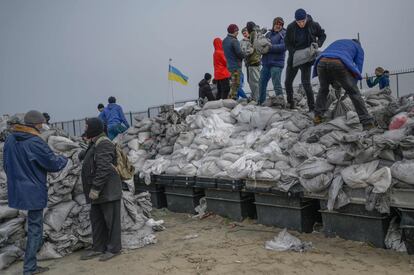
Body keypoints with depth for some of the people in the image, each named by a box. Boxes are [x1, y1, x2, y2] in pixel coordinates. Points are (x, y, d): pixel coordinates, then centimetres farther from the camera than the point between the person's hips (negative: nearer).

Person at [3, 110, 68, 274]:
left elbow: (6, 165, 12)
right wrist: (64, 160, 6)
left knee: (34, 223, 26)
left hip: (17, 189, 7)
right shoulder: (35, 142, -21)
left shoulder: (10, 139, 2)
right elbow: (54, 163, -14)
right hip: (33, 191, -7)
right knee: (35, 227, 4)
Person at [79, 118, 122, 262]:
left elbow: (103, 169, -26)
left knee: (111, 220, 2)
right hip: (98, 192, 11)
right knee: (96, 219, 17)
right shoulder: (95, 144, 15)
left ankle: (113, 248, 14)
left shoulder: (103, 144, -18)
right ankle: (98, 247, 29)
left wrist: (95, 188, -24)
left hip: (108, 191, -11)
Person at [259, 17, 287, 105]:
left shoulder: (284, 34, 0)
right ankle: (261, 101, 21)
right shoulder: (268, 34, 18)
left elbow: (283, 46, -14)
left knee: (277, 84, -9)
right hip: (266, 62, 6)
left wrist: (270, 47, -20)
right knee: (262, 83, 10)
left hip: (276, 63, -6)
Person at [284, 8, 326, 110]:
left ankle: (312, 107, -6)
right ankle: (290, 103, 24)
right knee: (288, 82, 6)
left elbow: (322, 35, 5)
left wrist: (317, 44, -14)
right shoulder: (291, 27, -11)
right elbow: (287, 43, -4)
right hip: (293, 57, 3)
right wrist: (295, 53, -19)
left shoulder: (313, 25, -11)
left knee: (305, 82, -12)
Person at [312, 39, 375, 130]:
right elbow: (358, 69, 21)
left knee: (323, 89, 29)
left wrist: (333, 83, 41)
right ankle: (367, 122, 7)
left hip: (321, 62, 3)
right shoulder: (358, 47, 32)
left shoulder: (337, 42, 44)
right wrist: (351, 87, 30)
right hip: (339, 64, -3)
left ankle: (318, 116, 22)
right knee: (354, 93, 9)